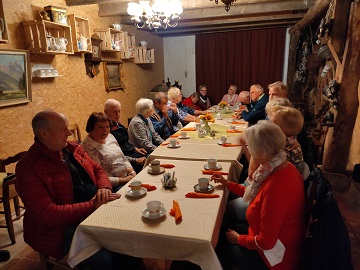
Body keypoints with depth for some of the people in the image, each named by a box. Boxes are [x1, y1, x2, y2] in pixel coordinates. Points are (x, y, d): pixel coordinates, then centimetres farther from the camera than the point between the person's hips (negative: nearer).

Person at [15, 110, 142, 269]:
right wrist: (92, 206, -23)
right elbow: (45, 213, -19)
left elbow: (97, 170, 16)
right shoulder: (28, 167, -13)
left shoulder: (73, 148, 9)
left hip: (97, 210, 7)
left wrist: (104, 188, -7)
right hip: (64, 227, -7)